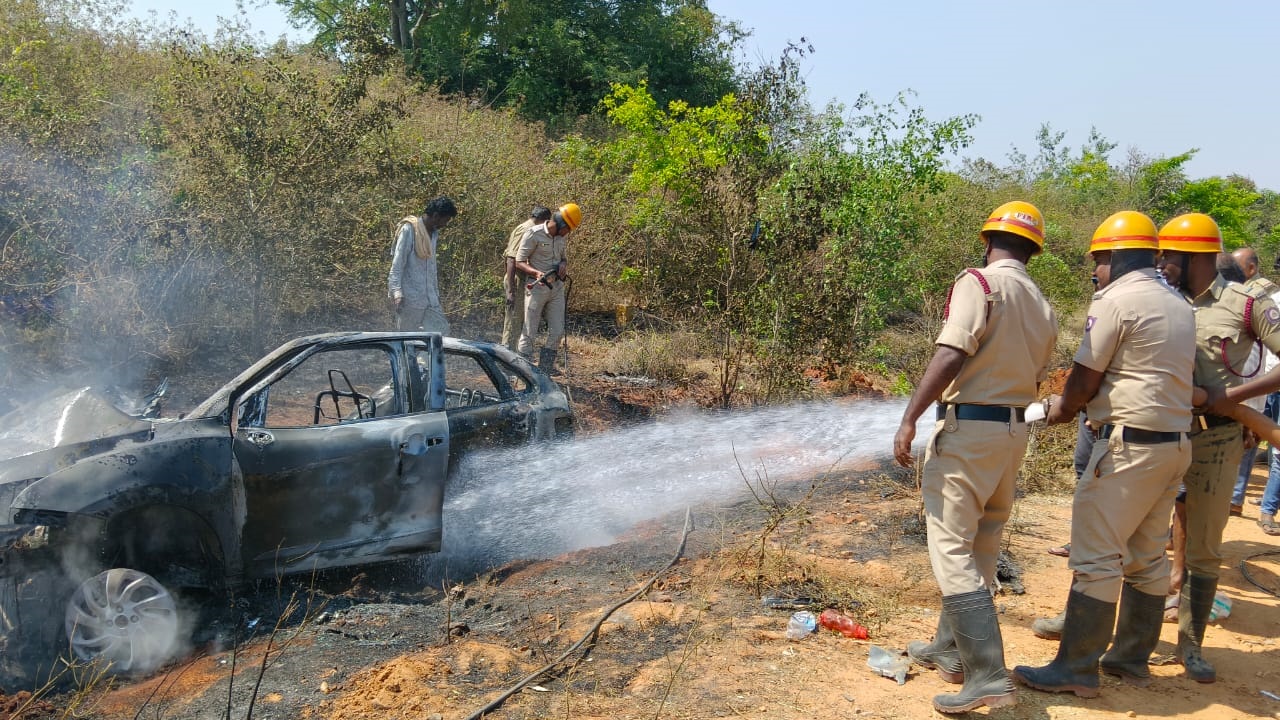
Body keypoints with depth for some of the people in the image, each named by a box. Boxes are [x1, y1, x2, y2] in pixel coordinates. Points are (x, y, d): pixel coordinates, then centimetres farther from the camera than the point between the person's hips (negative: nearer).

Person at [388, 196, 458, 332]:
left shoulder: (434, 234, 15)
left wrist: (436, 292, 19)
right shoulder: (409, 229, -8)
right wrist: (397, 292, -20)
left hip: (430, 298, 8)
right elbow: (397, 263, -13)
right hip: (410, 297, -7)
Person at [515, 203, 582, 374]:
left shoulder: (561, 236, 9)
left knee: (557, 331, 6)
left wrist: (564, 264, 1)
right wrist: (536, 272, -29)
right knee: (529, 332, -1)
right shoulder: (534, 234, -12)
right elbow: (519, 262, -11)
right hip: (537, 287, -7)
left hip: (557, 288, 7)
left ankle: (546, 367, 17)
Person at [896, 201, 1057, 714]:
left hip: (969, 427, -8)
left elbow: (950, 357, -21)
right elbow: (1033, 379, 15)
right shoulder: (1043, 308, 13)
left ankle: (988, 676, -10)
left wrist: (908, 420, -21)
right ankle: (951, 649, 30)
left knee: (952, 550, -6)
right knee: (981, 546, 17)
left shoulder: (979, 283, -10)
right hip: (1014, 430, 8)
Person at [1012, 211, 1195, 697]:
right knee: (1147, 557, 15)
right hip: (1175, 442, 9)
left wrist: (1063, 409, 10)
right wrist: (1082, 403, 16)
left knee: (1096, 557, -5)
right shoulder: (1179, 307, 15)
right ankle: (1131, 658, 25)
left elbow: (1084, 380, -11)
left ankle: (1076, 670, -1)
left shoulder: (1116, 301, -11)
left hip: (1131, 443, -9)